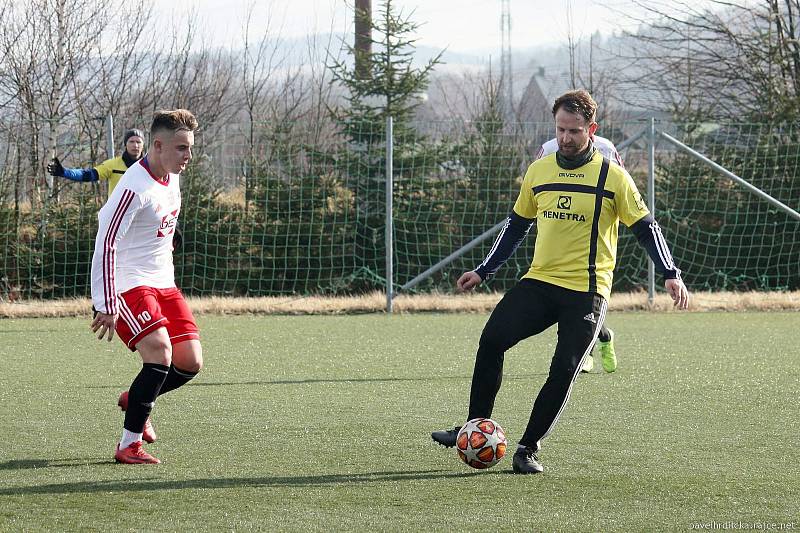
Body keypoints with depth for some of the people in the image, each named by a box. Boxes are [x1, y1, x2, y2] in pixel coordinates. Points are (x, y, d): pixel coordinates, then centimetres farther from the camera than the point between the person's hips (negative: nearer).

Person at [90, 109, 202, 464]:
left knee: (190, 362, 1)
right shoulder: (135, 188, -21)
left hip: (162, 283, 9)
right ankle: (128, 445, -16)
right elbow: (105, 245, -21)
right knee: (160, 353, -24)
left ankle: (136, 399, 29)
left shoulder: (171, 176, 6)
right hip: (128, 285, -8)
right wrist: (107, 307, -23)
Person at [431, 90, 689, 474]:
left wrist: (670, 275, -9)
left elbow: (645, 227, 0)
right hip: (539, 282, 3)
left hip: (587, 291, -3)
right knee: (492, 339, -17)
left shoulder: (611, 176, -3)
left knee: (564, 371, -10)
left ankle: (529, 447, 4)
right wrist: (484, 271, 20)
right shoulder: (539, 171, 10)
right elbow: (517, 225, 21)